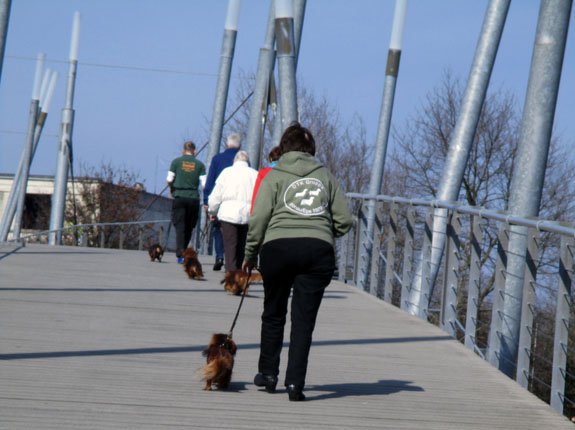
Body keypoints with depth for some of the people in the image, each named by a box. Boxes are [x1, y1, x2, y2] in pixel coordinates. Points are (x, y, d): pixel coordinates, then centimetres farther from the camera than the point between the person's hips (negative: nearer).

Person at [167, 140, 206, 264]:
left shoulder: (176, 162, 2)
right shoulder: (199, 164, 4)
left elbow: (169, 179, -4)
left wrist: (172, 189, 16)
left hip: (179, 197, -1)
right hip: (194, 198, 1)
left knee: (180, 226, -3)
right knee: (189, 228, 14)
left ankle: (180, 254, -17)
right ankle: (183, 251, 19)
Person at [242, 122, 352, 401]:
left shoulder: (275, 175, 8)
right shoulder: (325, 176, 14)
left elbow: (259, 218, -1)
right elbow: (344, 220, 10)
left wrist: (250, 254, 7)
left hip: (278, 246, -1)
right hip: (319, 250, 1)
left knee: (274, 314, 17)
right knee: (304, 320, 2)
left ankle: (268, 373, 23)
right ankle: (295, 382, -6)